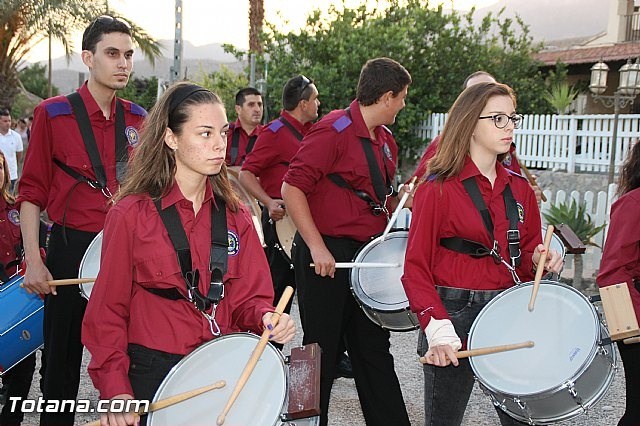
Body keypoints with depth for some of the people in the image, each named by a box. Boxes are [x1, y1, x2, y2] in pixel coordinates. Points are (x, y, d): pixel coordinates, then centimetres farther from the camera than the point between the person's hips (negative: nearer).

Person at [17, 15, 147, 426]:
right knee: (62, 356, 8)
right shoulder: (53, 114, -5)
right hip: (71, 248, -3)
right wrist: (33, 261, -10)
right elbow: (32, 192, -3)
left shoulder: (138, 119, 6)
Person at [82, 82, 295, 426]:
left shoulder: (235, 217, 6)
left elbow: (248, 296, 6)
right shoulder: (131, 215, -8)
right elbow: (108, 311, -6)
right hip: (153, 373, -4)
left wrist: (265, 318, -17)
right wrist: (115, 391, -16)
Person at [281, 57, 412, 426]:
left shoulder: (385, 140, 12)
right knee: (323, 350, 5)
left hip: (367, 255, 8)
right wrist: (317, 247, -20)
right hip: (326, 256, -8)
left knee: (374, 347, 15)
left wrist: (404, 198, 6)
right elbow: (292, 188, -18)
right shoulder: (334, 130, -15)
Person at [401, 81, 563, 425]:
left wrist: (540, 260, -6)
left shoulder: (519, 187, 9)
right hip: (455, 314, -5)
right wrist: (435, 327, -21)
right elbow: (417, 266, -8)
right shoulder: (438, 188, -7)